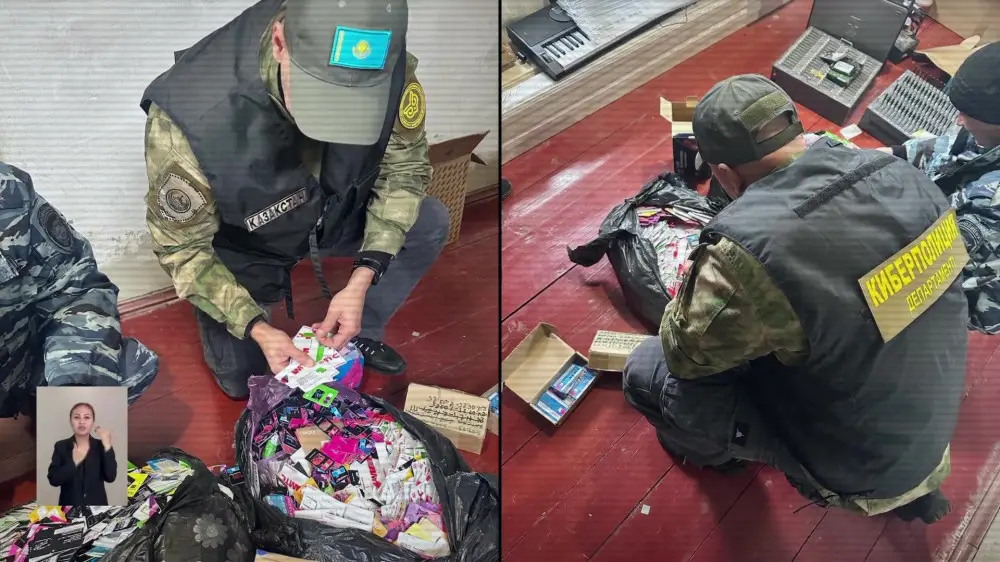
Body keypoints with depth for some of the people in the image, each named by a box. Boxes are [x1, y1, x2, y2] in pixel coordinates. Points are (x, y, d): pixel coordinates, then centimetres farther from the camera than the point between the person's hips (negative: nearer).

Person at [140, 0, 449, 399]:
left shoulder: (389, 70, -33)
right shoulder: (191, 114, -41)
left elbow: (404, 167, -15)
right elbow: (181, 247, -23)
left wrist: (361, 281, -25)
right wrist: (257, 329, -31)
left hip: (332, 215, 3)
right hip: (243, 246, -2)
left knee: (428, 224, -16)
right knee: (241, 381, 3)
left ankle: (359, 334, 8)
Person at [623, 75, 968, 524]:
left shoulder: (751, 250, -37)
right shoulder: (900, 175, -15)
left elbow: (685, 352, -19)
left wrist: (699, 282, 0)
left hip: (853, 466, -7)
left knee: (645, 370, -2)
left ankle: (717, 451, 34)